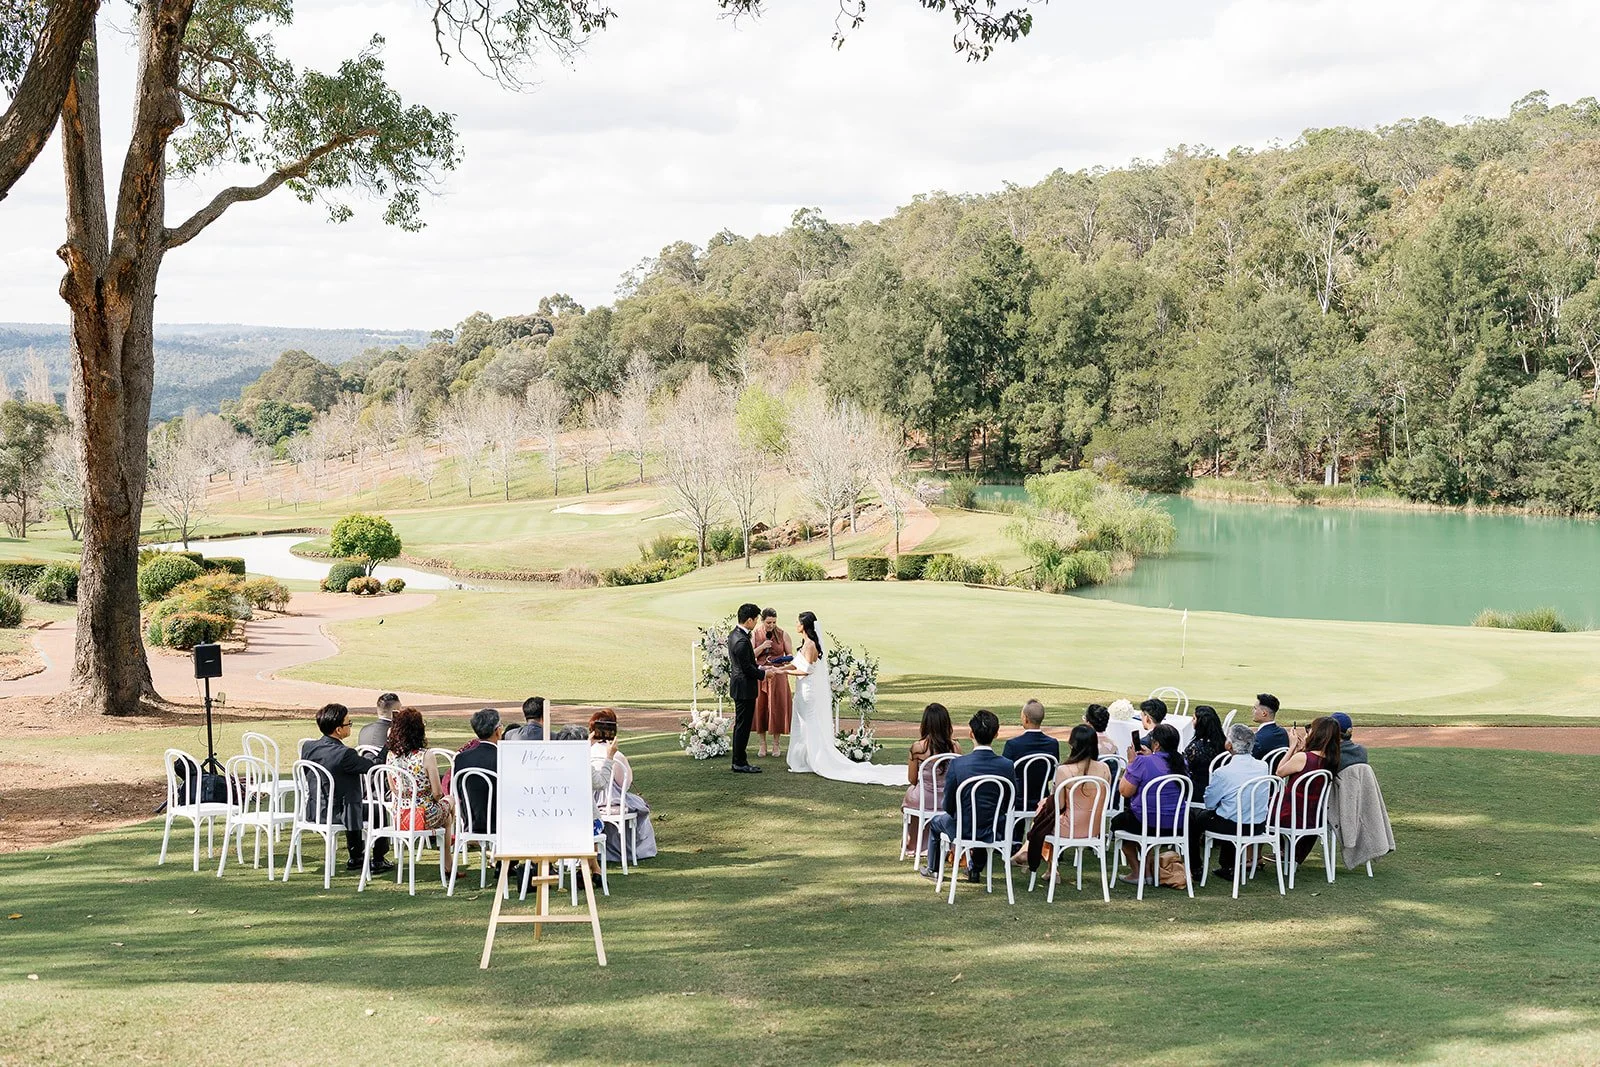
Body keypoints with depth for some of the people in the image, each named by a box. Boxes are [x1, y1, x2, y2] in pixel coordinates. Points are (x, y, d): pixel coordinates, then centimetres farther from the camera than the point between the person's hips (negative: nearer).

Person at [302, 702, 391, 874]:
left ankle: (356, 858, 42)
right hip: (336, 814, -7)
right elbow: (376, 767, -21)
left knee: (354, 804, 36)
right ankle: (378, 861, 24)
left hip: (313, 812, 7)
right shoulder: (344, 754, -28)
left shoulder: (308, 748, -5)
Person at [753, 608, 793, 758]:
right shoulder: (756, 635, 1)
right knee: (760, 708, 2)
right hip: (760, 675, 1)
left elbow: (791, 654, 4)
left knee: (777, 708, 1)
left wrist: (786, 659, -18)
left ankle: (776, 744, 11)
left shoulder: (783, 635, -1)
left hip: (778, 676, -1)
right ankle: (763, 745, 12)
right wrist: (762, 647, -16)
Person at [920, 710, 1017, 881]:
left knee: (936, 820, 31)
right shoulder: (1007, 766, -14)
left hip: (965, 831, -2)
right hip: (997, 833, 2)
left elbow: (949, 806, -10)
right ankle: (974, 867, 44)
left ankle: (933, 869, 50)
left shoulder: (957, 764, -20)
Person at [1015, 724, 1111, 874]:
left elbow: (1058, 804, -13)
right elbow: (1104, 801, 5)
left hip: (1070, 829, -5)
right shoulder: (1104, 769, -7)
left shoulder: (1064, 770, -21)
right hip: (1094, 828, 5)